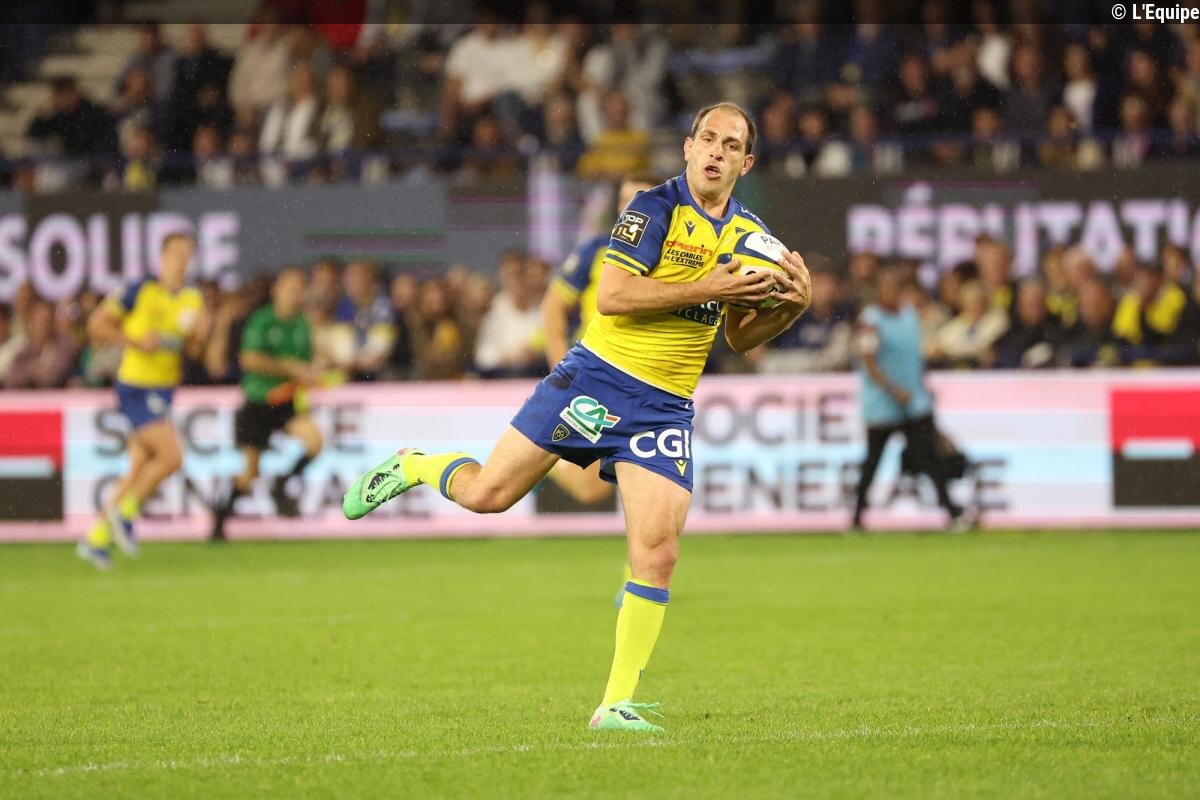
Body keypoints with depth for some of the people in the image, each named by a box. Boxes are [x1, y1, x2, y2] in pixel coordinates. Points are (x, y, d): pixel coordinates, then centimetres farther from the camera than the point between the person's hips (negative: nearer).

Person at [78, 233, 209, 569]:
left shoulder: (193, 300, 8)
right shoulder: (141, 291, -11)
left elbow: (192, 350, 13)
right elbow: (97, 324, -5)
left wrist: (199, 335, -8)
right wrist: (135, 340, -17)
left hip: (164, 390, 7)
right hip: (136, 387, -7)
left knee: (140, 468, 9)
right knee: (171, 456, -18)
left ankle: (97, 538, 18)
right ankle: (125, 510, 2)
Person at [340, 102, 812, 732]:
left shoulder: (748, 234, 9)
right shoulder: (657, 207, -10)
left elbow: (740, 338, 18)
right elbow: (610, 295, -20)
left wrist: (790, 307, -1)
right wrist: (707, 287, -23)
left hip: (666, 408, 4)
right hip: (598, 378, -4)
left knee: (656, 553, -10)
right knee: (485, 493, -3)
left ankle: (617, 703, -3)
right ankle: (414, 467, 31)